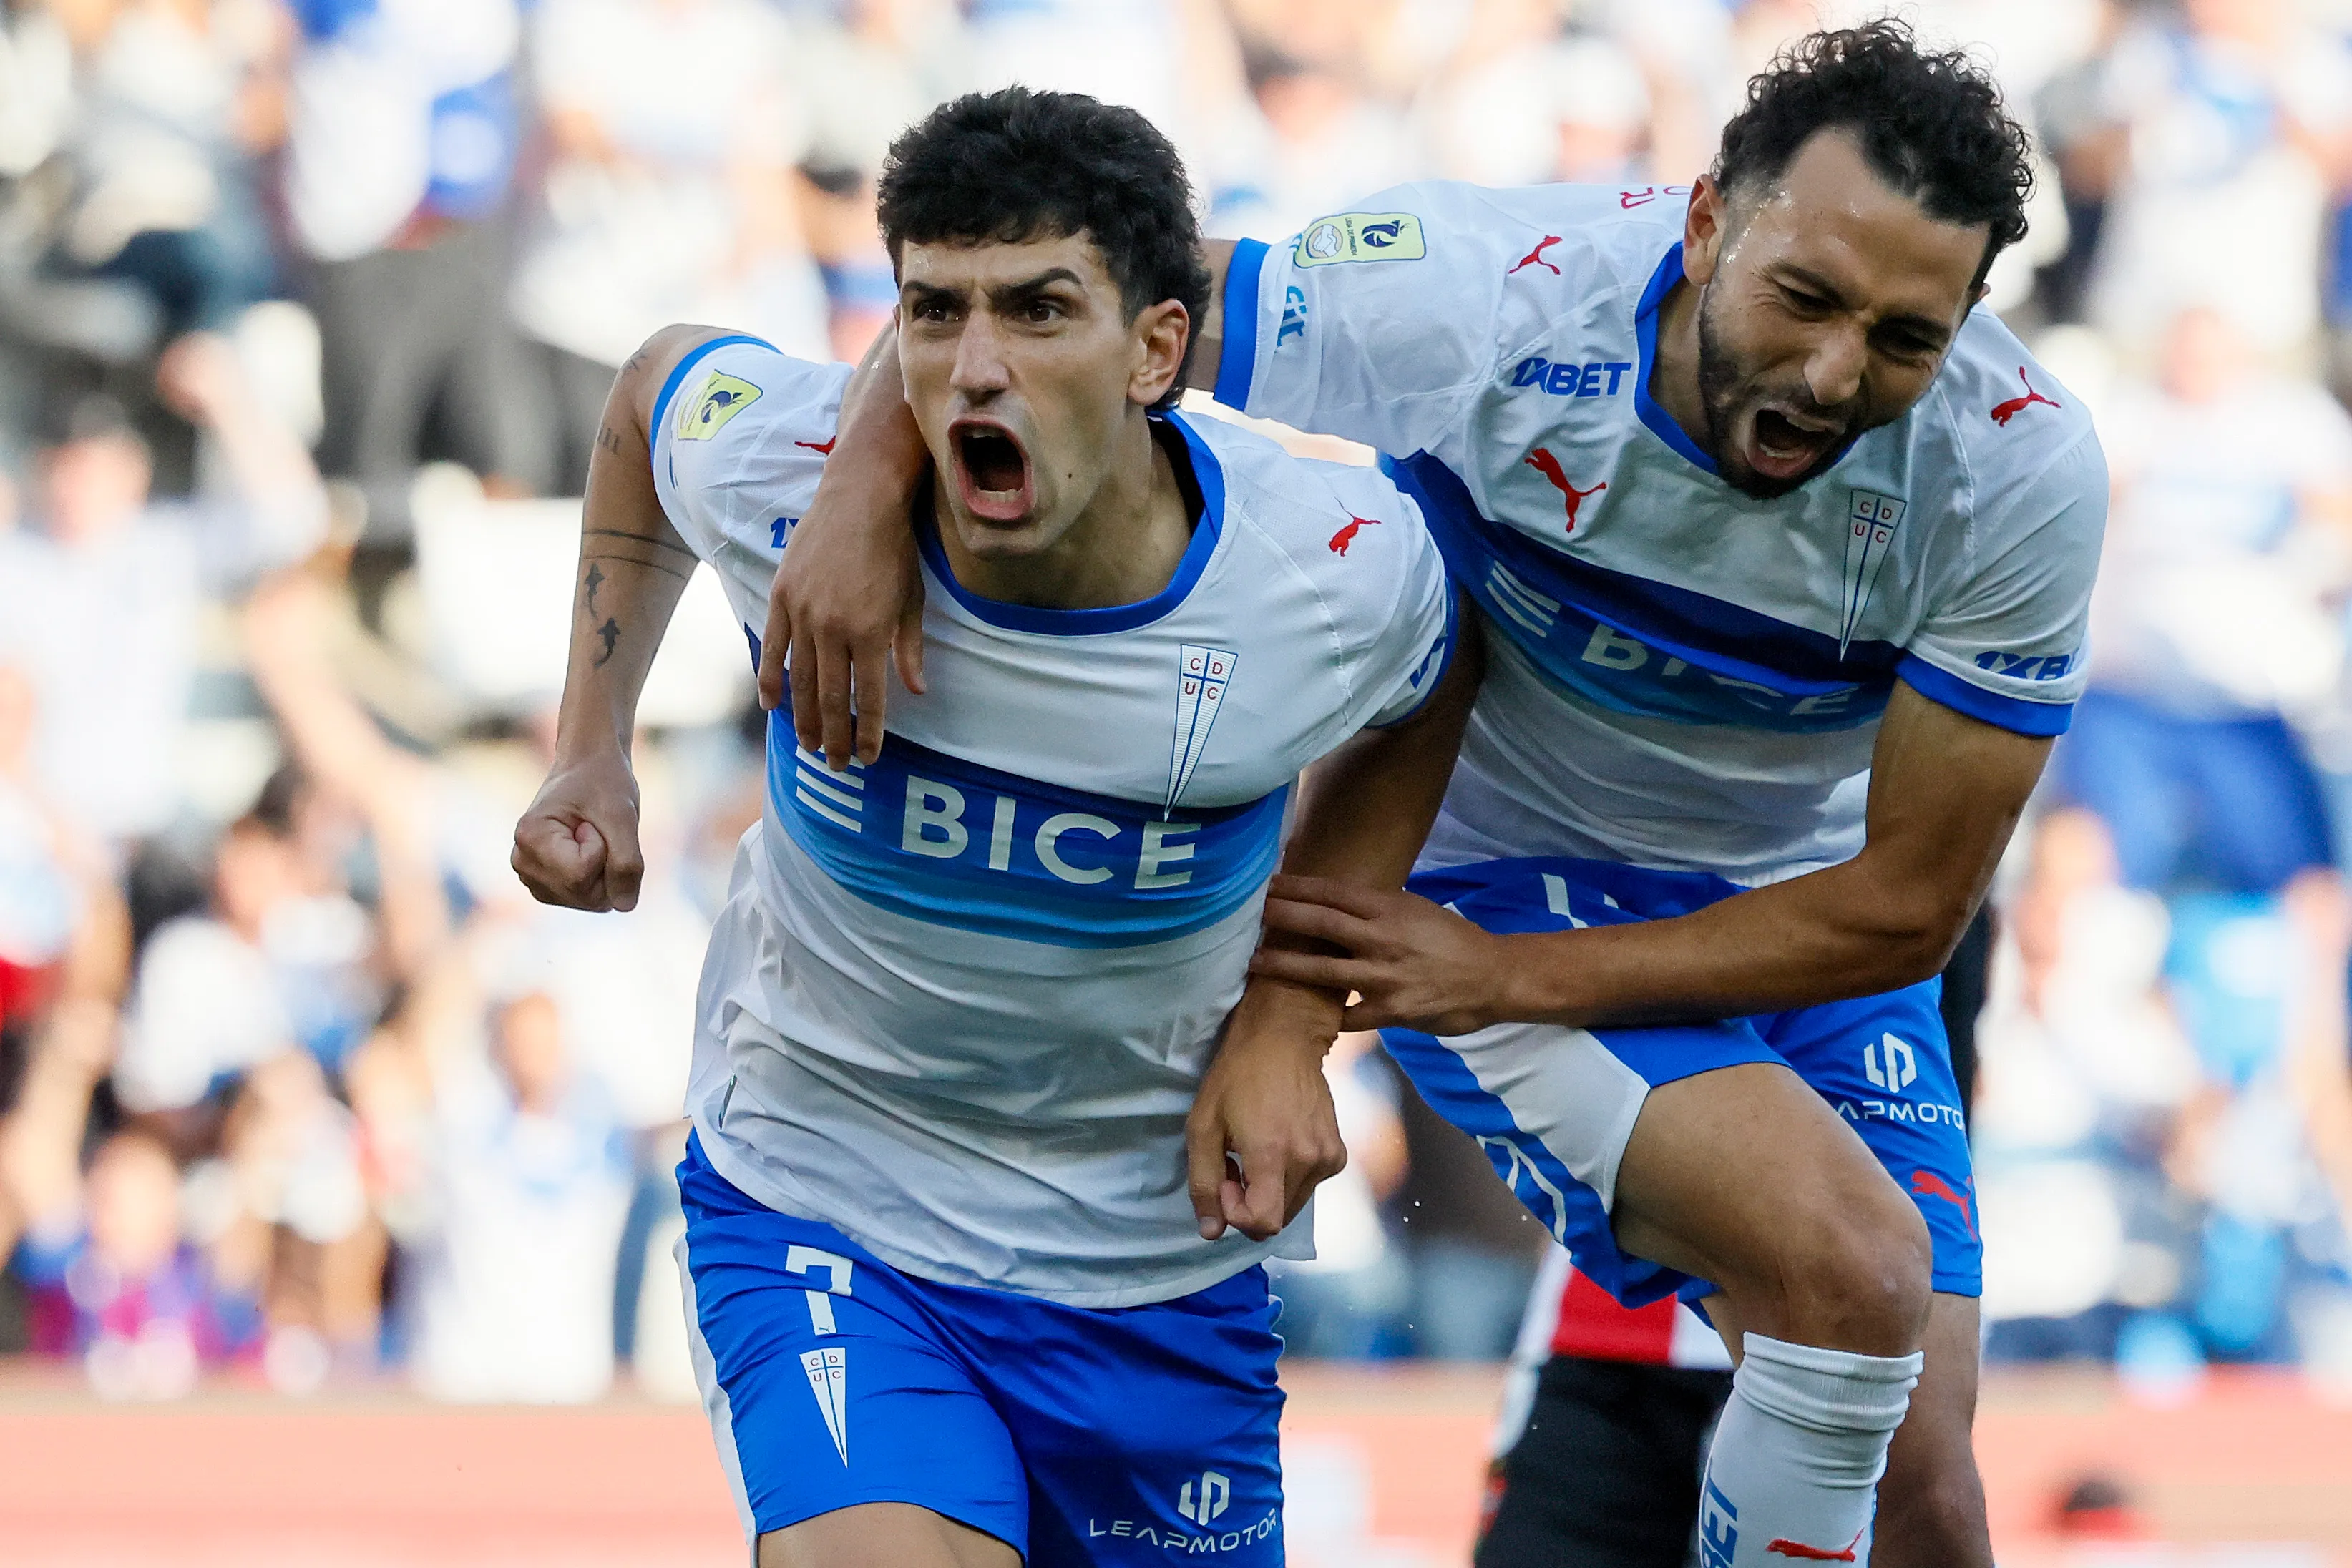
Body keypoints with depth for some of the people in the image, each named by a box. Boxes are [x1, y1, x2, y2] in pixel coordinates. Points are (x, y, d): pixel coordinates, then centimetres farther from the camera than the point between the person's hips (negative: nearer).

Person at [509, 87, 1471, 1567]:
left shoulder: (1344, 572, -18)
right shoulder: (776, 480, -19)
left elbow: (1417, 701, 8)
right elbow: (658, 382, 7)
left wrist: (1290, 1023, -2)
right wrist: (594, 753, 7)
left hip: (1160, 1264, 2)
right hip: (820, 1213, -2)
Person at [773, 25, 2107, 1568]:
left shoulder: (2025, 468, -24)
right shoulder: (1482, 299, -30)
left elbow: (1908, 907, -17)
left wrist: (1505, 980, -23)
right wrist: (868, 495, -42)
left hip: (1803, 928, 3)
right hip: (1502, 869, -3)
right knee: (1850, 1263, -27)